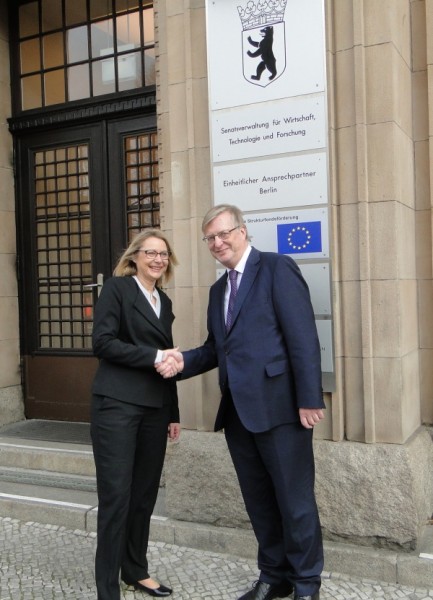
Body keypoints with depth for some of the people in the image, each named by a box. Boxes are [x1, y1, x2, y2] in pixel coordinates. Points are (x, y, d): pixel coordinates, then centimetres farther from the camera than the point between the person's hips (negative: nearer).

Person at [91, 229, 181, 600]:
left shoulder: (164, 301, 16)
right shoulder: (117, 288, -3)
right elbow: (102, 342, -13)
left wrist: (174, 413, 17)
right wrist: (153, 357, -17)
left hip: (155, 408, 6)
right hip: (117, 405, -6)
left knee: (145, 493, 12)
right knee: (116, 495, -3)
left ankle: (136, 570, 29)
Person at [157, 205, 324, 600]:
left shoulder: (277, 268, -6)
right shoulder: (219, 289, 18)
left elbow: (303, 337, -13)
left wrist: (309, 399, -17)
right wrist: (184, 361, 0)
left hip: (278, 405, -7)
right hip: (238, 409, 8)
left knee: (294, 499, 5)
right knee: (258, 500, 17)